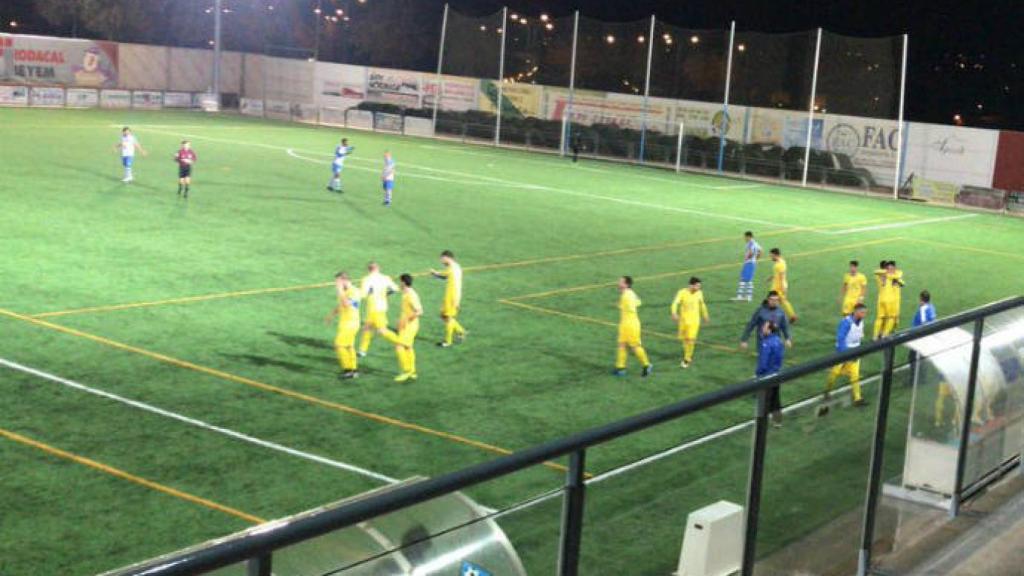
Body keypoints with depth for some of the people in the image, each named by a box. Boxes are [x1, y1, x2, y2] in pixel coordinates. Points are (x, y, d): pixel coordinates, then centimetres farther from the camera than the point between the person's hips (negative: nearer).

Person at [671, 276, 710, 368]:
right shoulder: (682, 293, -14)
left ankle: (687, 359, 0)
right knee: (685, 339, 11)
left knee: (691, 339, -11)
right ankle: (688, 356, 33)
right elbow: (675, 303, -25)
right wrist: (674, 313, -43)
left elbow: (702, 304, 15)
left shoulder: (699, 293, -3)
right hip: (684, 319, 0)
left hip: (694, 320, 0)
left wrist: (705, 315, 25)